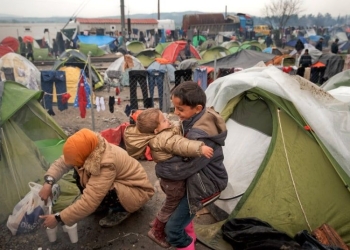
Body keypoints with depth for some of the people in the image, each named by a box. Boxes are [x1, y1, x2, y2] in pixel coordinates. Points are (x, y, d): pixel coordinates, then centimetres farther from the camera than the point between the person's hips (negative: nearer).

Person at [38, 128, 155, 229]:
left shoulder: (106, 165, -38)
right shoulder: (90, 151, -16)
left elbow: (88, 203, -39)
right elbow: (61, 163, -4)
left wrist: (58, 218, -28)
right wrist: (48, 183, -20)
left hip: (138, 191, -8)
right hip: (119, 181, 8)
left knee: (95, 191, -34)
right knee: (79, 172, -7)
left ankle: (121, 210, -5)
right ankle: (104, 203, 8)